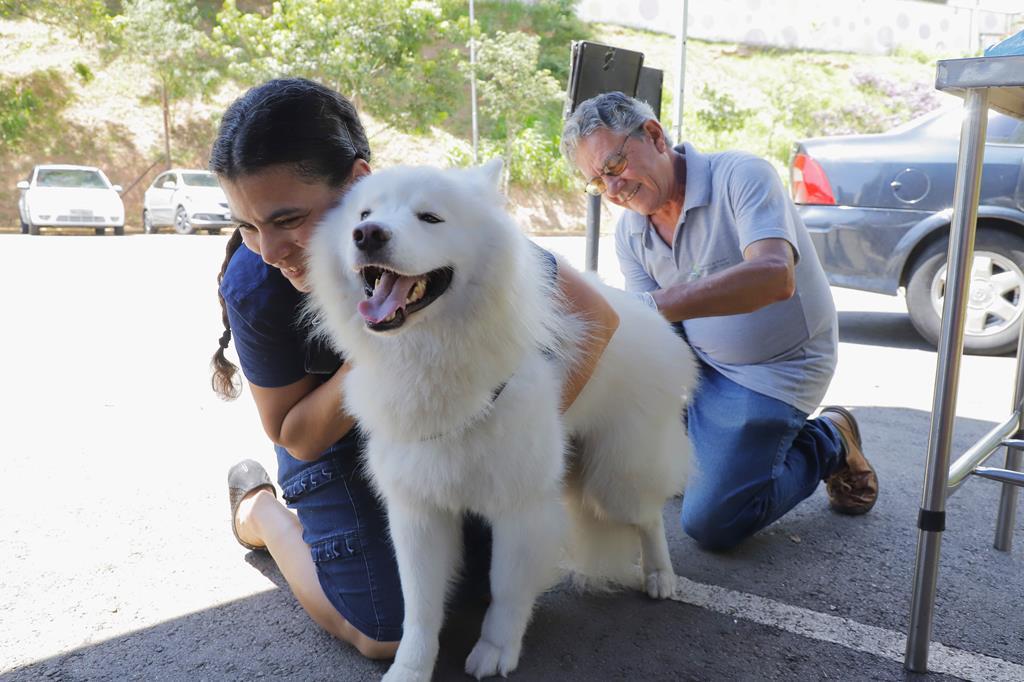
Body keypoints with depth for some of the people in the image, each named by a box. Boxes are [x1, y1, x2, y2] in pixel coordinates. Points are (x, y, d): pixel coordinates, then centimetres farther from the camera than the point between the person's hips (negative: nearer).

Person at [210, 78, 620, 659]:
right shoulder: (253, 285, -32)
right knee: (386, 637, -3)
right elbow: (295, 437, -19)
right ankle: (260, 507, 17)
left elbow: (597, 316, -25)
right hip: (337, 438, -2)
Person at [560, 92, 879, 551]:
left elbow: (774, 277, -40)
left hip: (774, 370, -6)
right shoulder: (629, 234, -4)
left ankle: (829, 443, 12)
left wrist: (653, 303, -49)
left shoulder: (741, 176, -22)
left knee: (711, 525, -12)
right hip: (695, 359, 7)